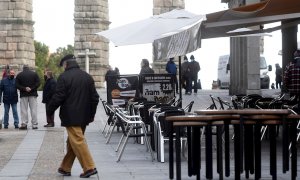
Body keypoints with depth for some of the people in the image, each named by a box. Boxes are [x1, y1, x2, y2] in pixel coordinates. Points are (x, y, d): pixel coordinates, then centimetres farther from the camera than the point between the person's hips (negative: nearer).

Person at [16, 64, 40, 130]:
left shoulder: (19, 75, 3)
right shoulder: (34, 74, 5)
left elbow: (17, 85, -5)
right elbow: (38, 83, -4)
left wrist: (24, 89, -9)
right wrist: (32, 88, -9)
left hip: (23, 95, 0)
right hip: (33, 94, 1)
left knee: (24, 110, 2)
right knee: (33, 109, 2)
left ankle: (24, 124, -5)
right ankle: (34, 125, -1)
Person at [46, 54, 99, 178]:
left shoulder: (64, 77, -9)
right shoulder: (87, 77, 11)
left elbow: (58, 98, -13)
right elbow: (94, 97, 13)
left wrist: (49, 111, 1)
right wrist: (91, 114, 21)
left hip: (71, 117, -7)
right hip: (84, 117, 7)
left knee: (78, 142, -6)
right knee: (72, 142, 14)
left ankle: (89, 167, -11)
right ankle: (65, 168, 21)